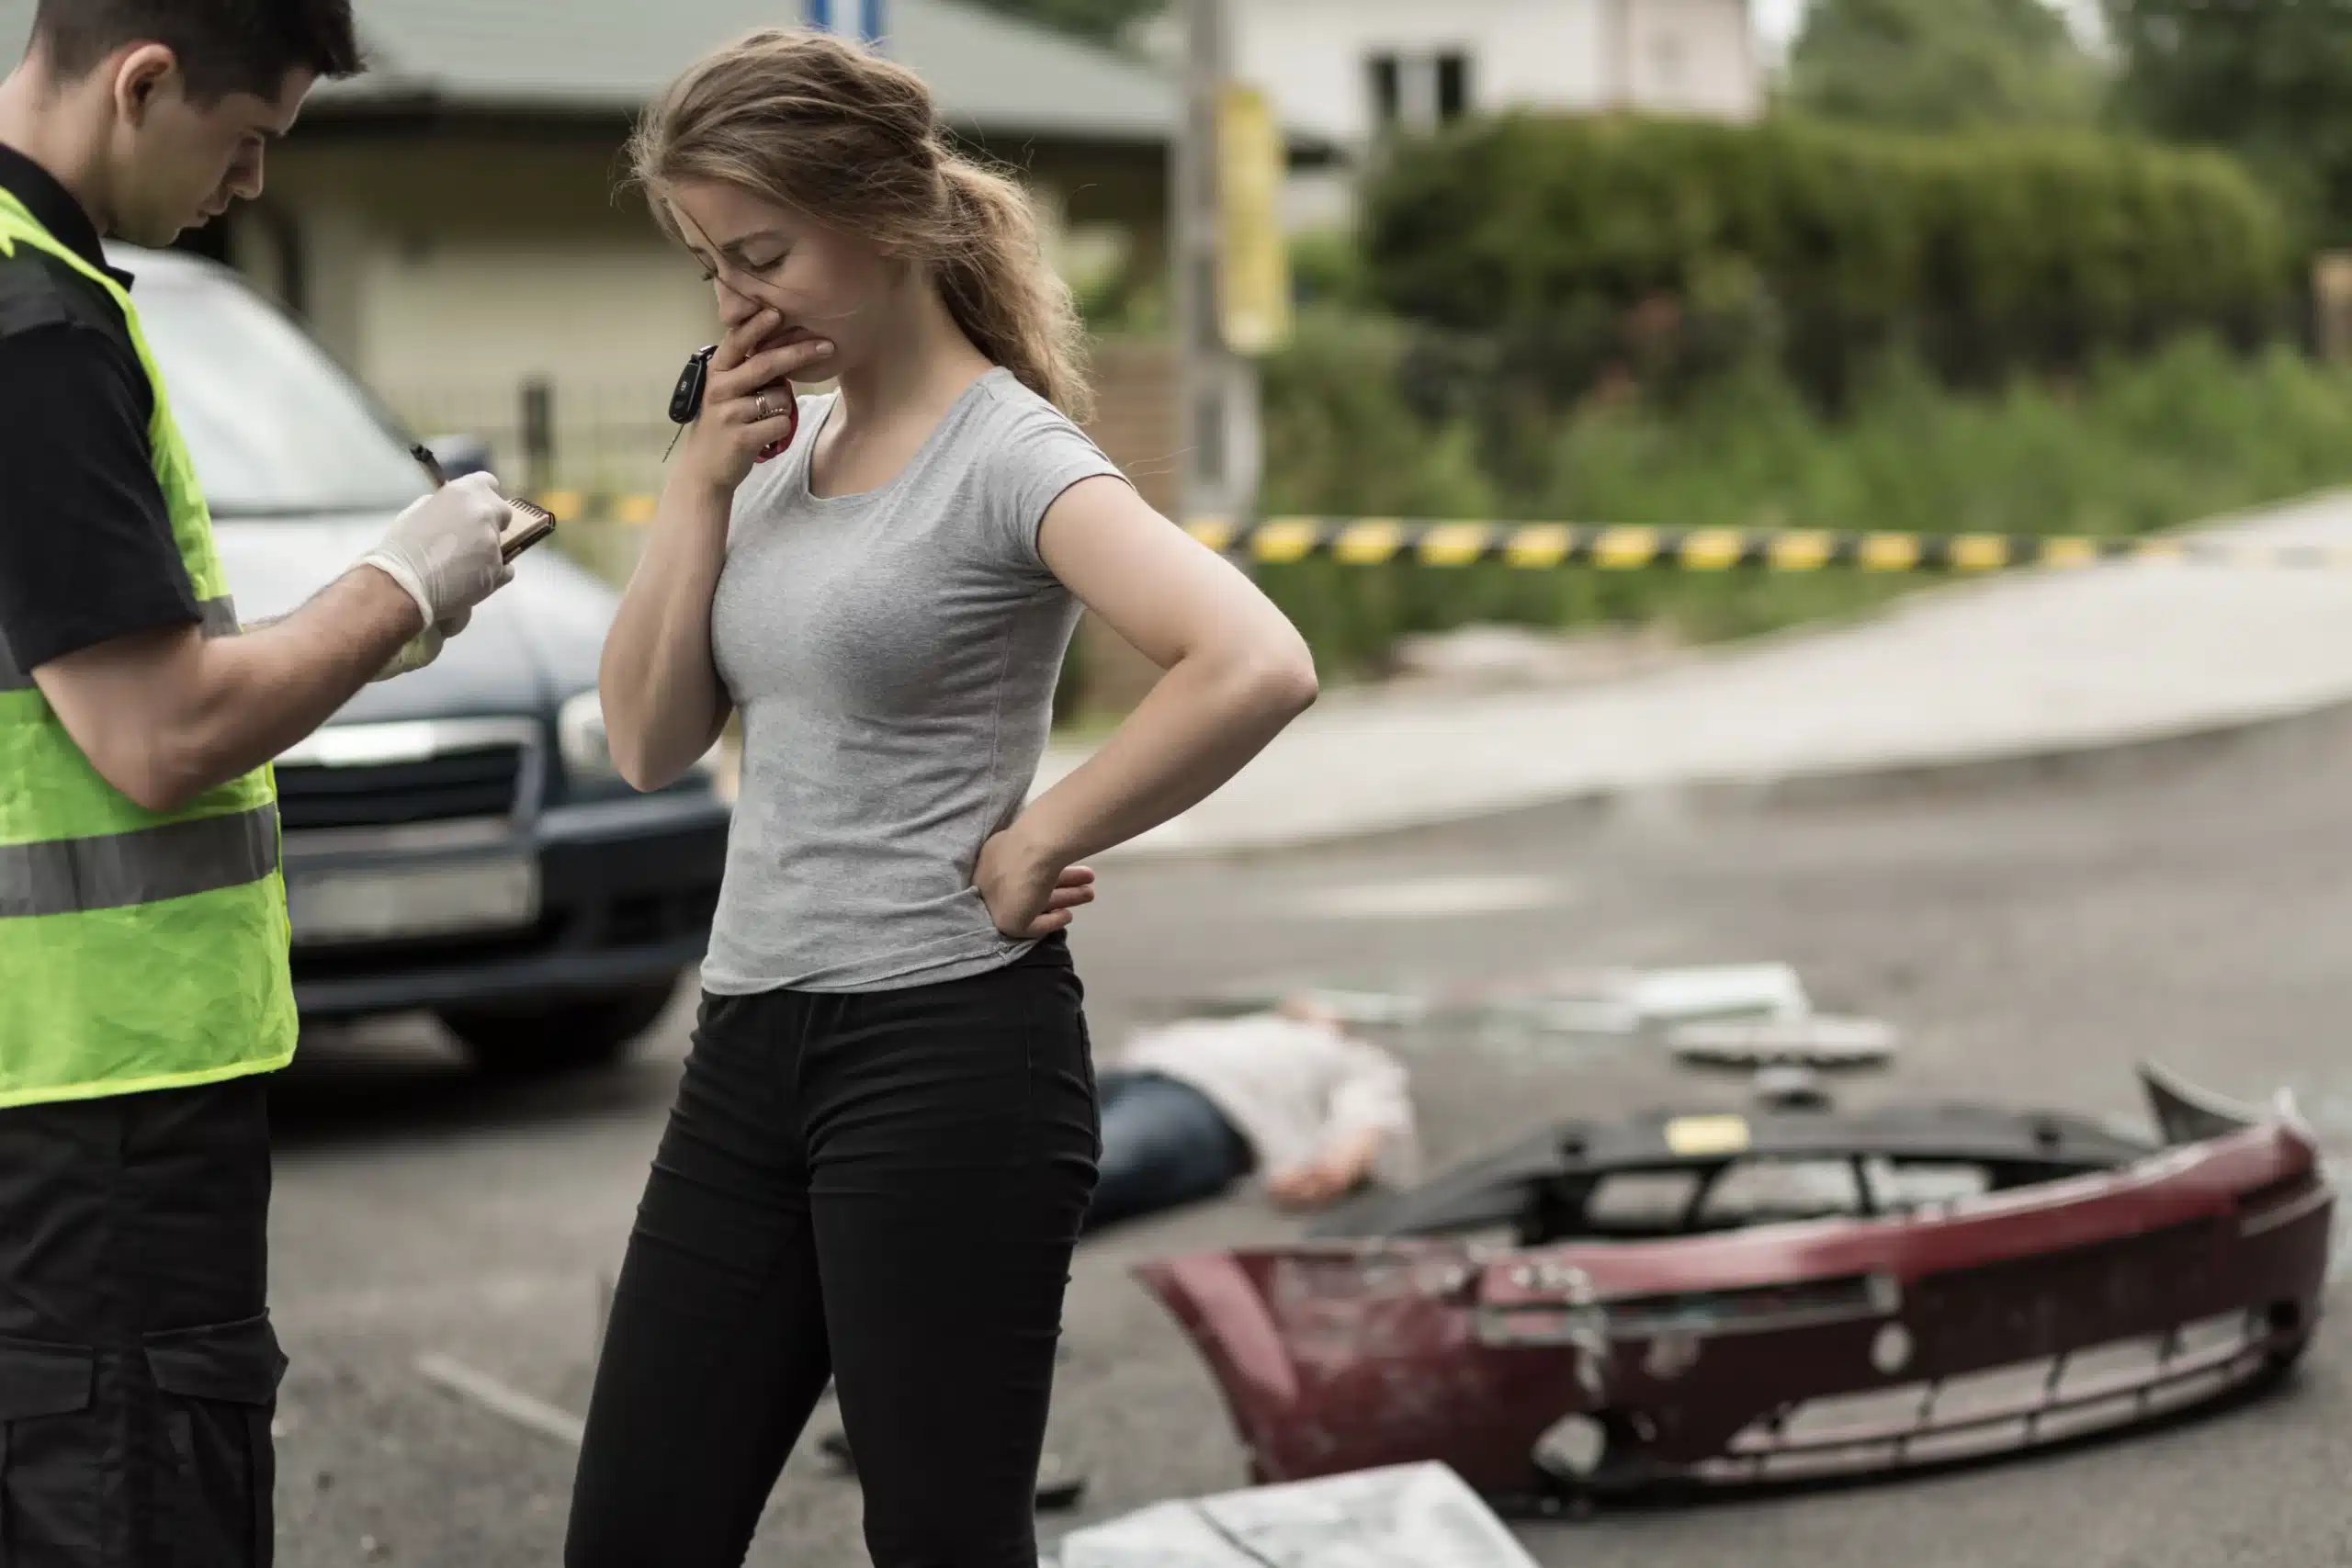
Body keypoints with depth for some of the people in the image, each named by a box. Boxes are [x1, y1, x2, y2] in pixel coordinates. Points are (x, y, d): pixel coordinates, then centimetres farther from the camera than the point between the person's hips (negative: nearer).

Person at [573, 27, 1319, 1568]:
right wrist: (702, 485, -1)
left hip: (943, 1050, -7)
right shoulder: (776, 441, 11)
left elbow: (1257, 667, -26)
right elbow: (652, 742, 8)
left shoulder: (1007, 455, -11)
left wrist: (1037, 843, -17)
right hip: (749, 1048, 8)